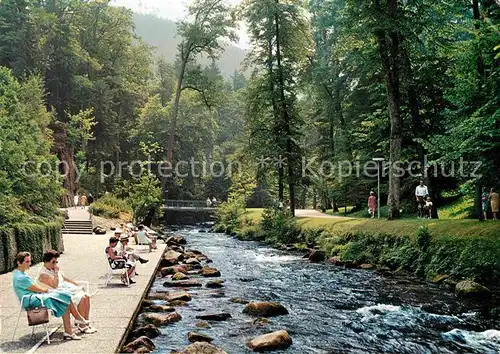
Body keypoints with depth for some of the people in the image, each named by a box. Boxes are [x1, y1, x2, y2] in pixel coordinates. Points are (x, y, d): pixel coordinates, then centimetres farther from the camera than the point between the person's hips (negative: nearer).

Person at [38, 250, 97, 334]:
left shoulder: (55, 269, 15)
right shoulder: (43, 274, -12)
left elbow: (65, 278, 25)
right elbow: (54, 286, -23)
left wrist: (78, 285, 18)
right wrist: (56, 273, -19)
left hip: (66, 288, 9)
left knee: (86, 296, -10)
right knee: (81, 298, -25)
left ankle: (86, 322, -5)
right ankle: (81, 326, -16)